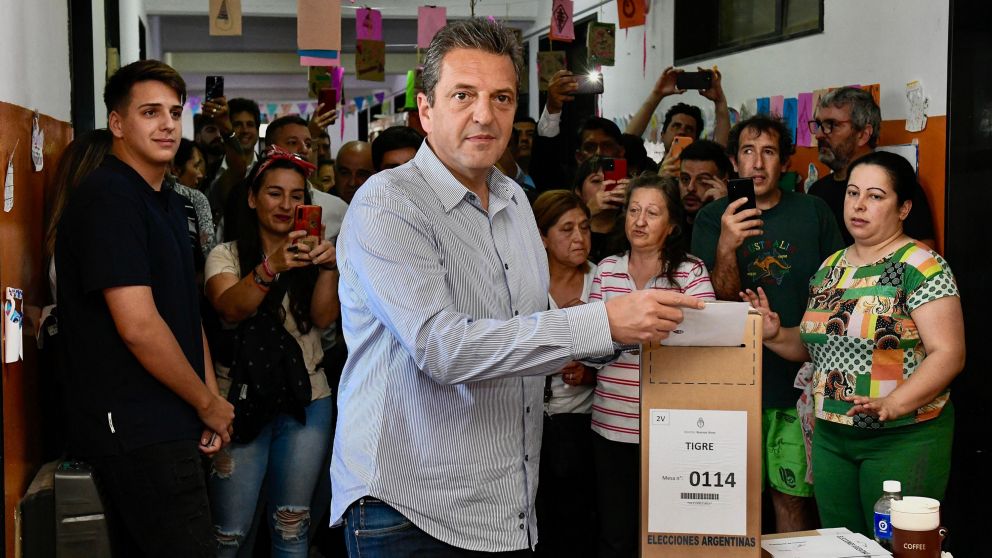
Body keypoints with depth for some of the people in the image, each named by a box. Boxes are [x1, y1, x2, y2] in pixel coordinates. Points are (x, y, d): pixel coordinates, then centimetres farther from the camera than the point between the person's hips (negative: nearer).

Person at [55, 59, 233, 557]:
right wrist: (208, 403, -10)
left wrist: (211, 399, 7)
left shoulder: (166, 202, 17)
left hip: (163, 427, 10)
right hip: (136, 430, -10)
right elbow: (138, 325, -22)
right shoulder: (107, 198, -15)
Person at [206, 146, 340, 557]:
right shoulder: (226, 256, 2)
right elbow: (231, 308, -19)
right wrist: (272, 266, -36)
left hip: (306, 400, 2)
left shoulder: (309, 255, 9)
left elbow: (324, 317, -7)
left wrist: (328, 266, -26)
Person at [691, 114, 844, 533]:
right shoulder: (713, 219, 3)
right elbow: (720, 305, -7)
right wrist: (726, 247, -25)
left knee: (792, 494, 4)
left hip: (799, 377, 0)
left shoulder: (813, 212, 5)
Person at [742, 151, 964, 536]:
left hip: (904, 436, -6)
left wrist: (891, 406, -28)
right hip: (830, 435, 6)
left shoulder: (921, 267, -11)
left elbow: (948, 354, -17)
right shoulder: (829, 267, 11)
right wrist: (775, 336, -1)